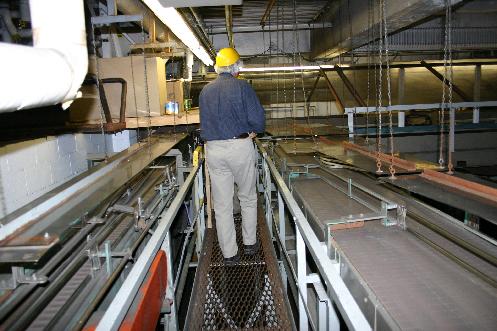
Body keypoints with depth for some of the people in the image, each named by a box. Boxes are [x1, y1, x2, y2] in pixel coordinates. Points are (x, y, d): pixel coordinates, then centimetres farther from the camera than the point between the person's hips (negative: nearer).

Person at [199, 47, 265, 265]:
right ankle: (250, 244, 26)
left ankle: (229, 254, 15)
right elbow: (257, 118, -10)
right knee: (248, 198, 16)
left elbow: (204, 122, 15)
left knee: (222, 204, 8)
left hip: (213, 149, 3)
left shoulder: (205, 90, 9)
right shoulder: (242, 87, -5)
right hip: (240, 146, -3)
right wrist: (254, 131, 9)